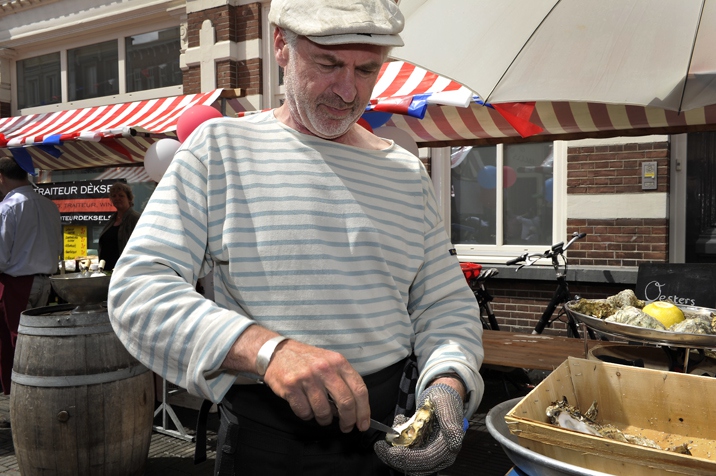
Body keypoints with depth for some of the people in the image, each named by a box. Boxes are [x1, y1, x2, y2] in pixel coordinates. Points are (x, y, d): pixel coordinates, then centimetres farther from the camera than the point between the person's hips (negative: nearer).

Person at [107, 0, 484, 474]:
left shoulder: (408, 173, 4)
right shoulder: (220, 146, -6)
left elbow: (447, 305, 6)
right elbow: (138, 290, -14)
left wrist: (448, 383, -15)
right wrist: (265, 349, -29)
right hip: (263, 437, -2)